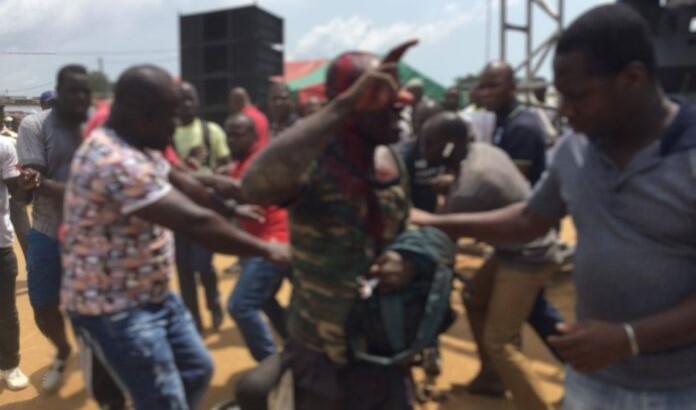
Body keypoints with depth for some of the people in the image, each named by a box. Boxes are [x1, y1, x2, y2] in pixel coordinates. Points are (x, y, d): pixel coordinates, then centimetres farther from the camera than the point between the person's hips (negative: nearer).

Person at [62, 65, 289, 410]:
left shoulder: (138, 147, 4)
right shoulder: (116, 162, -30)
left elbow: (184, 183, 14)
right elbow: (196, 223, -33)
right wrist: (266, 250, -24)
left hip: (154, 294, 10)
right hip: (114, 309, -10)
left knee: (197, 371, 20)